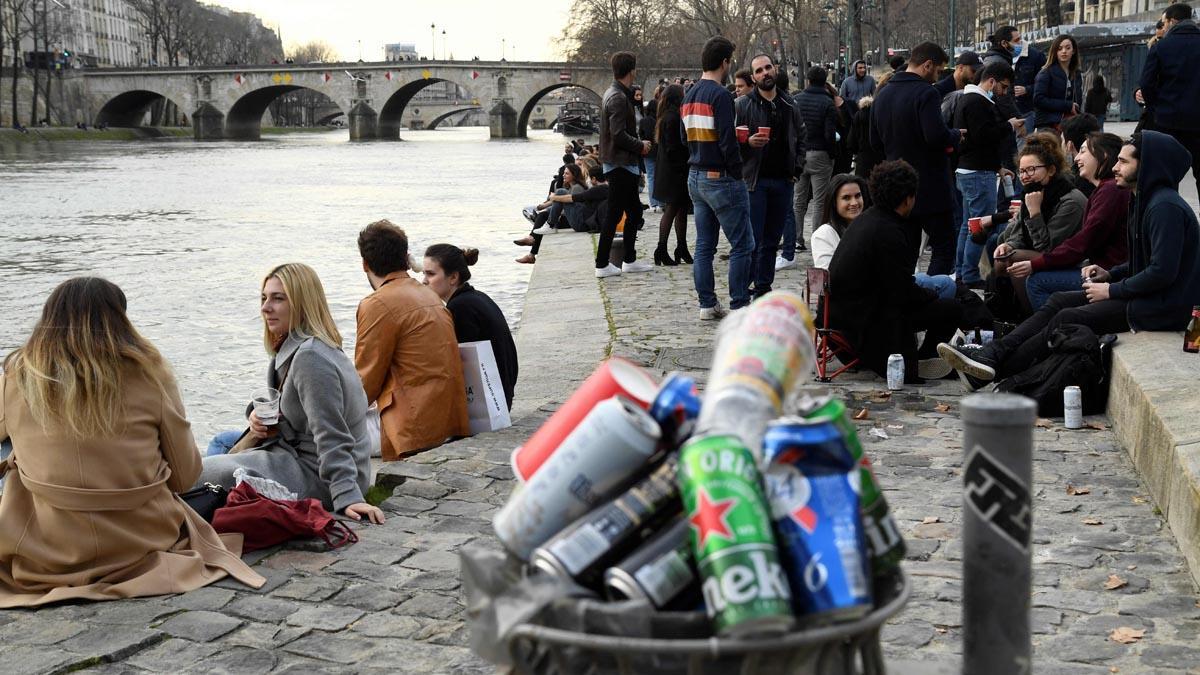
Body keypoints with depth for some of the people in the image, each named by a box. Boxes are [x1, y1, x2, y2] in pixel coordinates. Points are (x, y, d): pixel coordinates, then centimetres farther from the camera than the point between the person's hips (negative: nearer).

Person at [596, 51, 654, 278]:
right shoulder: (619, 98, -18)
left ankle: (630, 260, 21)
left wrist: (639, 145, 8)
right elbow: (619, 135, -24)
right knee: (614, 215, -4)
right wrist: (641, 145, -10)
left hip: (620, 163, 10)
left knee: (634, 212, 15)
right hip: (621, 164, -10)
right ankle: (602, 265, 1)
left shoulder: (613, 94, 14)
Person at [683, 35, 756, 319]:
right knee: (742, 245, -2)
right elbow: (727, 140, -20)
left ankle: (707, 304, 14)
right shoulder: (720, 95, -15)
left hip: (695, 177, 9)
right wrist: (737, 172, -11)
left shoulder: (689, 95, 11)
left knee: (704, 245, 11)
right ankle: (740, 306, -2)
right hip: (720, 178, -9)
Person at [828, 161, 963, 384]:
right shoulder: (888, 232, -20)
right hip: (860, 317, -10)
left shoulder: (867, 218, 10)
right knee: (952, 309, -9)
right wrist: (936, 298, 1)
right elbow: (905, 294, -17)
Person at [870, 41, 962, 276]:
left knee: (907, 250, 13)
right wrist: (955, 135, -7)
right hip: (930, 189, -7)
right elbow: (937, 136, -26)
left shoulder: (883, 94, 9)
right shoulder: (926, 93, -16)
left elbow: (875, 141, 14)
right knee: (944, 248, -1)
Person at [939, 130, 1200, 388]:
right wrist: (1111, 275, 7)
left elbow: (1162, 272, -25)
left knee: (1068, 318, -16)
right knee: (1059, 301, 1)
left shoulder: (1166, 207, -18)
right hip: (1144, 297, 10)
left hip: (1161, 308, -10)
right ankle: (991, 354, -11)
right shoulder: (1147, 200, 16)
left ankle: (995, 370, -12)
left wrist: (1112, 291, -15)